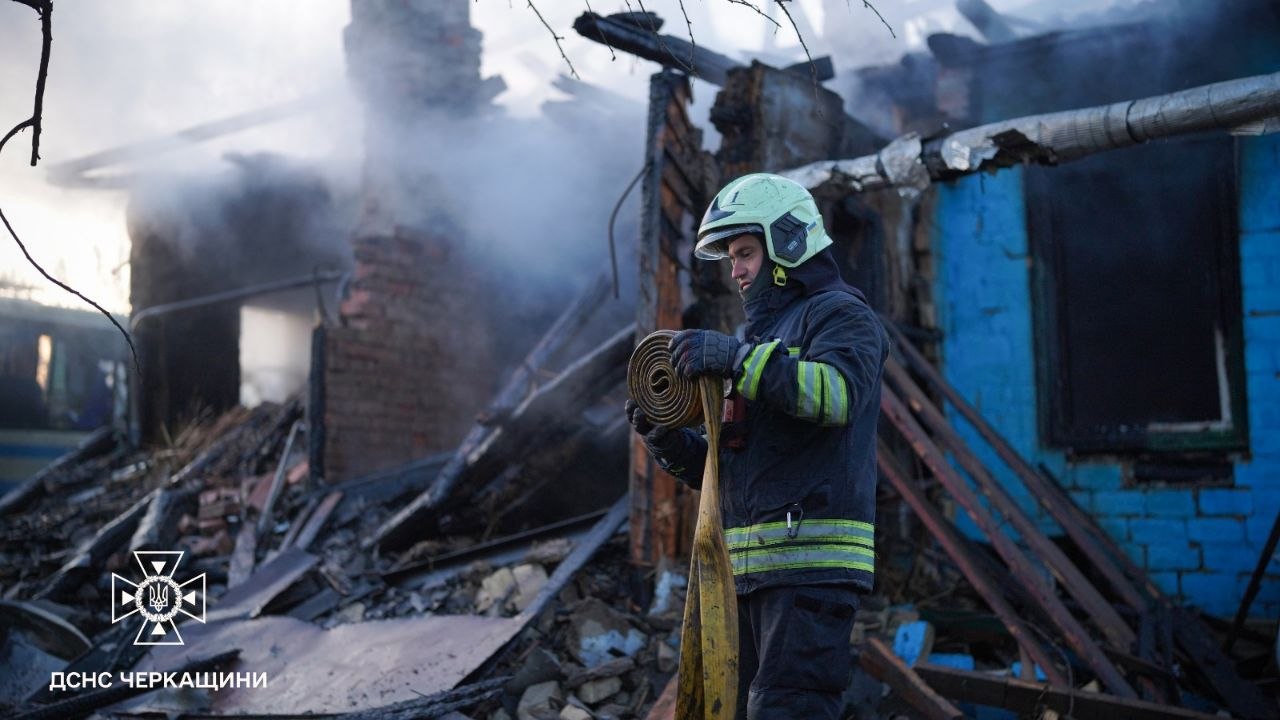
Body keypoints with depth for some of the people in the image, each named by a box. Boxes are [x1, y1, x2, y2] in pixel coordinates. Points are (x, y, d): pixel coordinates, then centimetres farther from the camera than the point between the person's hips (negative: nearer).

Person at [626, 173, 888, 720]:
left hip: (812, 561, -9)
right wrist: (667, 440, 6)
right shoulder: (757, 335, 27)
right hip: (748, 566, 9)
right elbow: (723, 468, 24)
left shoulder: (838, 314, 1)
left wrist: (736, 357, -24)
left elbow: (838, 392, -23)